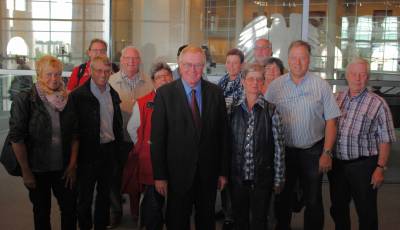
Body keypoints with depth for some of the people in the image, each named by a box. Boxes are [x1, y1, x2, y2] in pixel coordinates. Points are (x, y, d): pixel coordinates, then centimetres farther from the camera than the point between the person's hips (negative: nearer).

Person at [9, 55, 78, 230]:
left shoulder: (68, 99, 1)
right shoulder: (25, 100, -10)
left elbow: (74, 134, 4)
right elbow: (16, 137, -11)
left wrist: (72, 165, -1)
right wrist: (25, 171, -10)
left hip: (64, 168, 3)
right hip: (37, 169, -2)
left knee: (70, 208, 7)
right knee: (42, 211, 12)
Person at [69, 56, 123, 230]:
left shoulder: (113, 94, 7)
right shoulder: (78, 95, -12)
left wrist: (117, 146, 11)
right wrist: (76, 153, -11)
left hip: (109, 151, 5)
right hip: (89, 152, -5)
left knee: (105, 193, 17)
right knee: (85, 195, 8)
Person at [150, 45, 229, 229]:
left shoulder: (215, 92, 1)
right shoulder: (164, 93, -6)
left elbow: (223, 134, 3)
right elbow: (157, 137, -6)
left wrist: (223, 171, 3)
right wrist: (159, 175, -8)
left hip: (208, 173, 2)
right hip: (178, 172, -2)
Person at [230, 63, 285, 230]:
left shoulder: (271, 111, -8)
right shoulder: (234, 111, 1)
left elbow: (279, 147, -6)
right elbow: (229, 144, 7)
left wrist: (279, 179, -5)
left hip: (262, 178, -2)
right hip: (237, 177, 3)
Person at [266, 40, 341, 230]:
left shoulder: (321, 86, -4)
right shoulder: (275, 86, -1)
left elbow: (330, 122, -3)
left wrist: (327, 153, -7)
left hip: (313, 151, -1)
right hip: (283, 150, 1)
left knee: (313, 200, 9)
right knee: (283, 198, 16)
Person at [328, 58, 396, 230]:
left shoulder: (377, 104, -7)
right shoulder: (337, 99, 5)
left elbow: (385, 140, -8)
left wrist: (380, 168, -12)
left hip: (363, 165, -4)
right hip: (336, 163, 4)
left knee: (366, 212, 8)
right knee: (337, 209, 17)